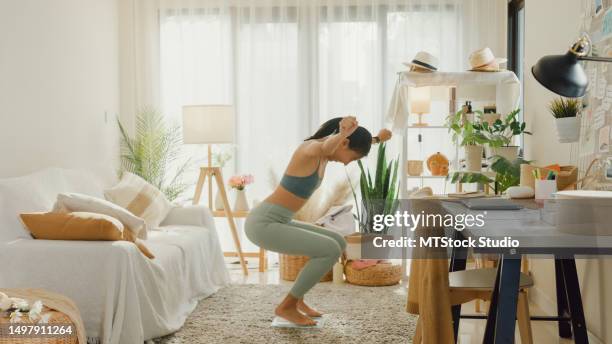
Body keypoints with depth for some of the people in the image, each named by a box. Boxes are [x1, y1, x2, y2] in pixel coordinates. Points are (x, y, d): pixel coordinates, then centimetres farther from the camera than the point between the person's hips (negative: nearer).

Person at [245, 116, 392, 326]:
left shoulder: (324, 153, 11)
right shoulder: (311, 148, -18)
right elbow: (326, 146, -47)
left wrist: (377, 138, 41)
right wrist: (342, 133, -64)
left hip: (274, 223, 10)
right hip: (263, 225, -10)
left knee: (339, 243, 12)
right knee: (332, 251, -16)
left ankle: (296, 299, 19)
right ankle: (287, 306, -2)